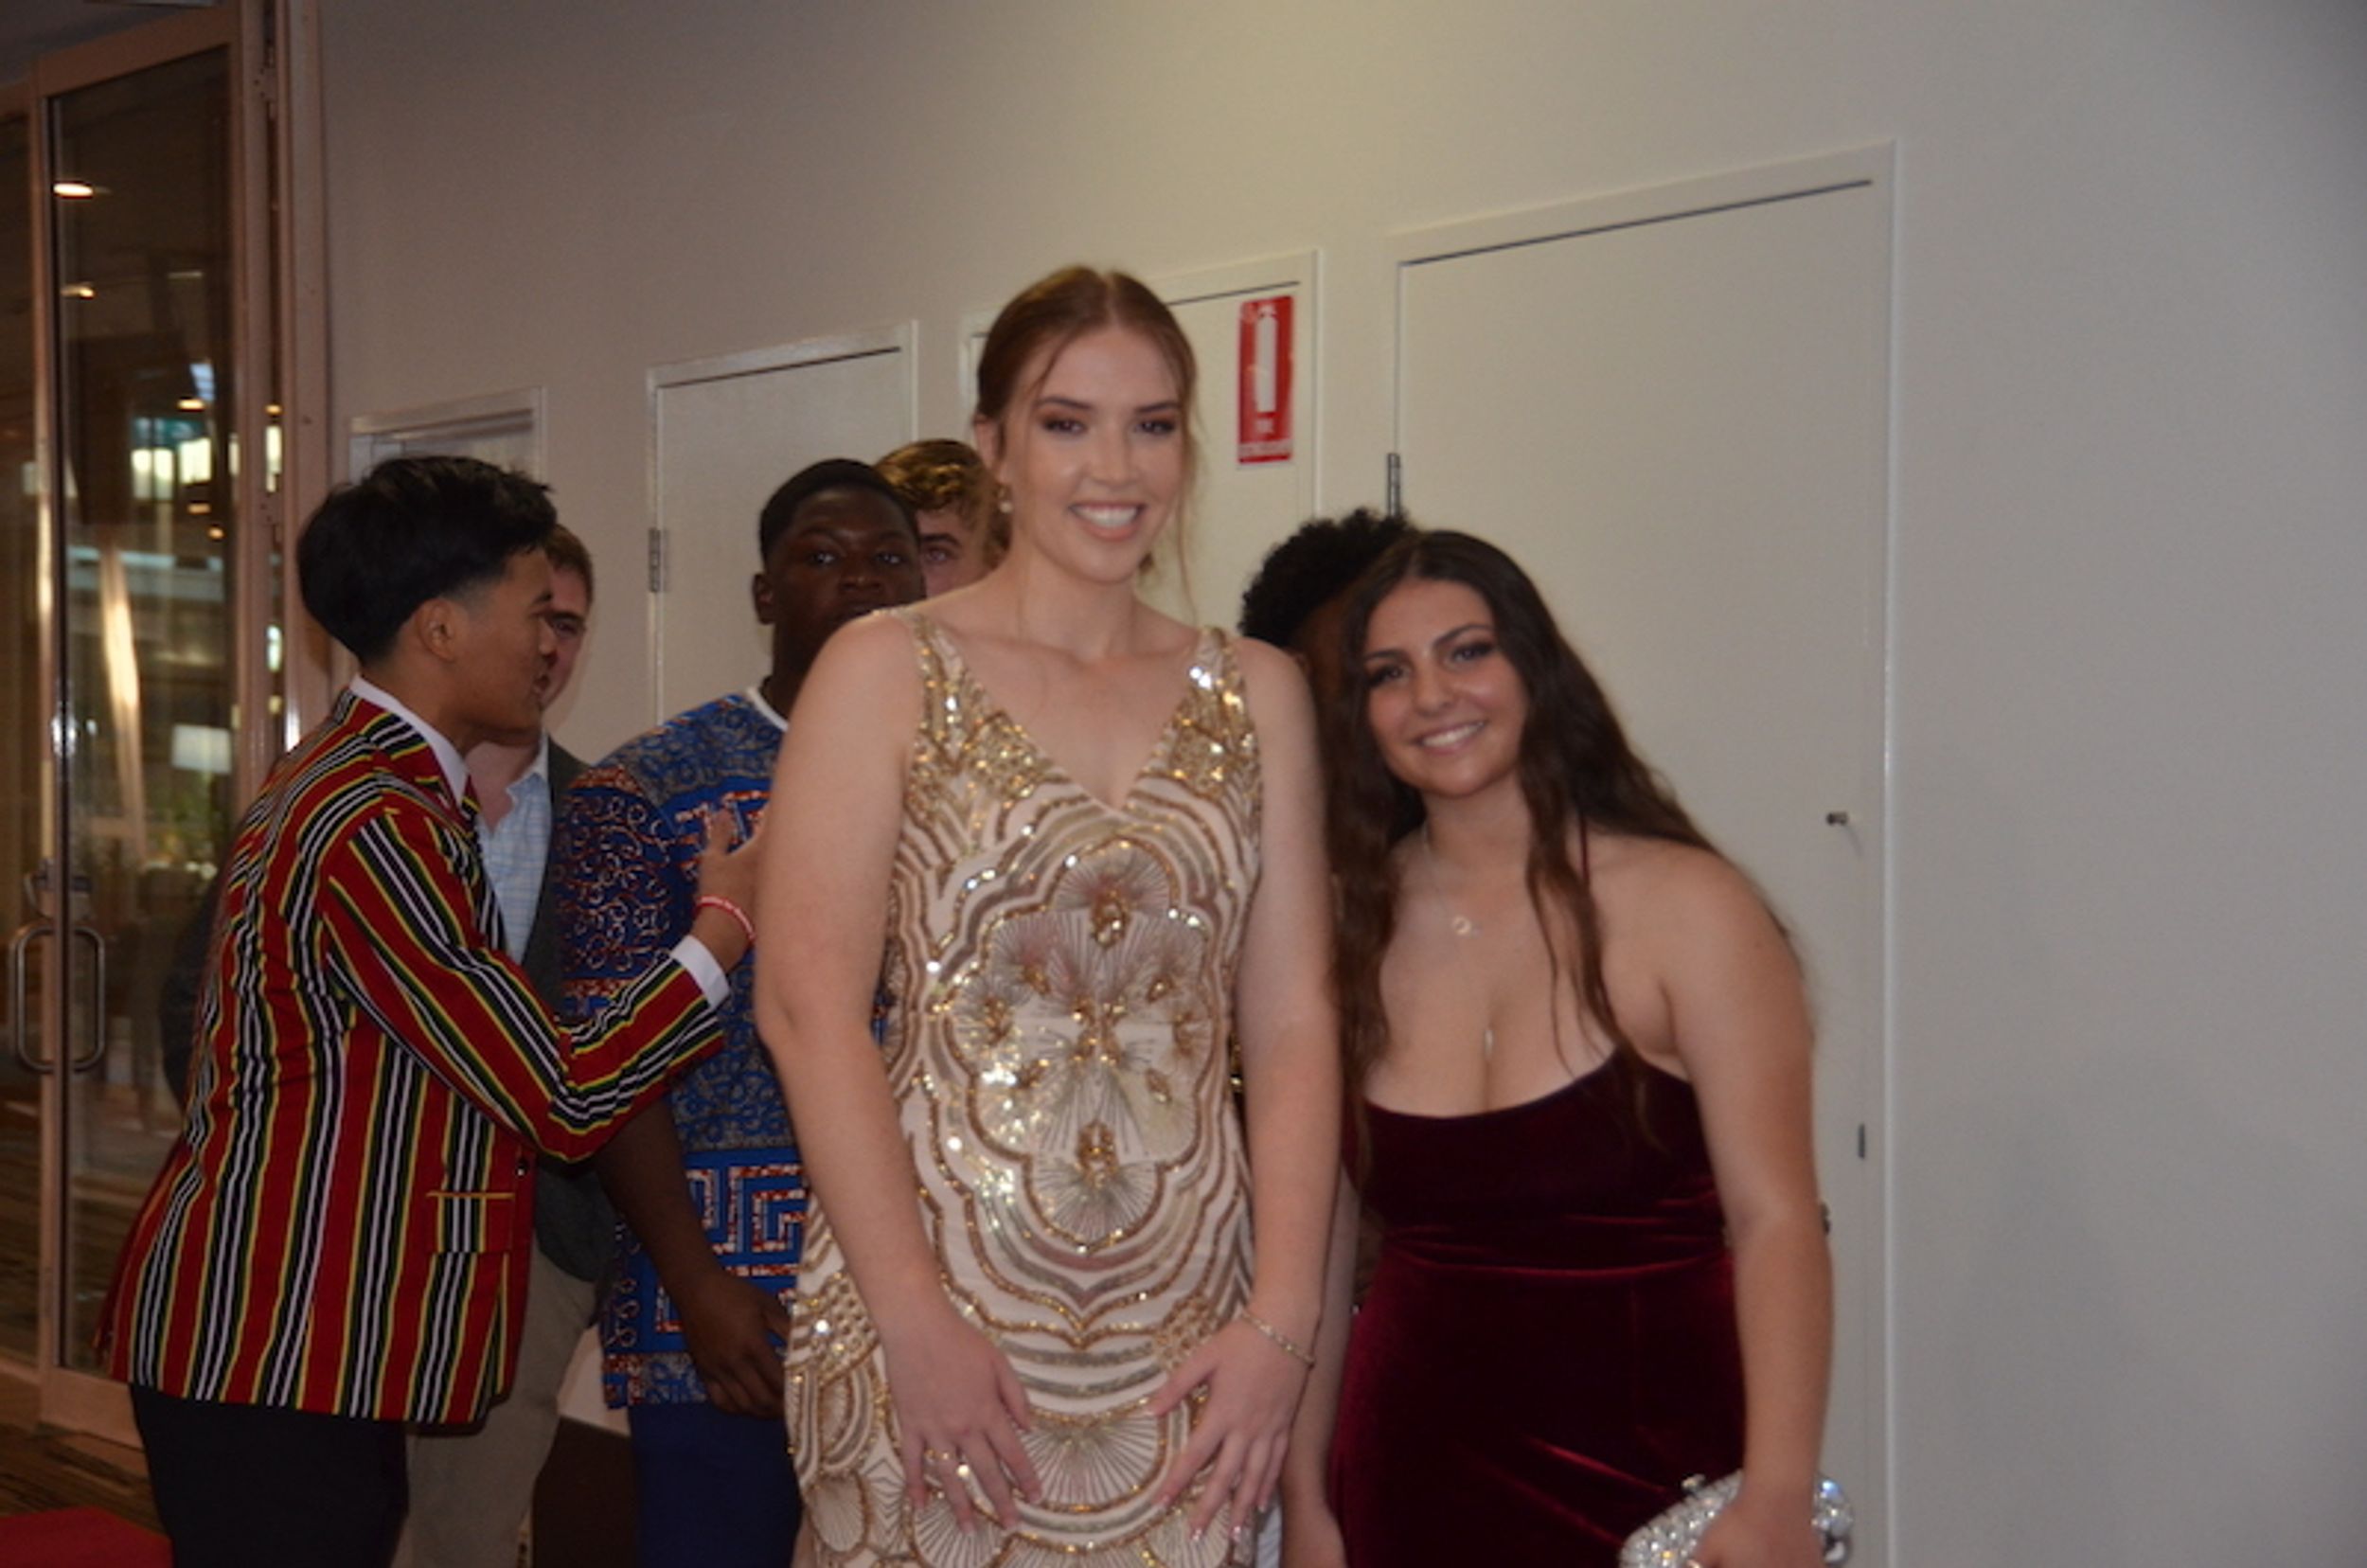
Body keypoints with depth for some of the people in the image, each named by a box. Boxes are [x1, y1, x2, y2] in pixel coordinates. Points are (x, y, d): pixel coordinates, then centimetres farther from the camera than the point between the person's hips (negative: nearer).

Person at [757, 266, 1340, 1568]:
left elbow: (1291, 1021, 5)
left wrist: (1281, 1318, -5)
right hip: (927, 1312, -2)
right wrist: (917, 1325, -14)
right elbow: (807, 1006, -8)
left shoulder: (1255, 695, 9)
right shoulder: (886, 672, 0)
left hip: (1183, 1342, 3)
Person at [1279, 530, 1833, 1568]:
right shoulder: (1352, 926, 1)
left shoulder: (1684, 905, -9)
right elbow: (1317, 1236, 4)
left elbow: (1775, 1220, -14)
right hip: (1415, 1474, 3)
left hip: (1656, 1478, -3)